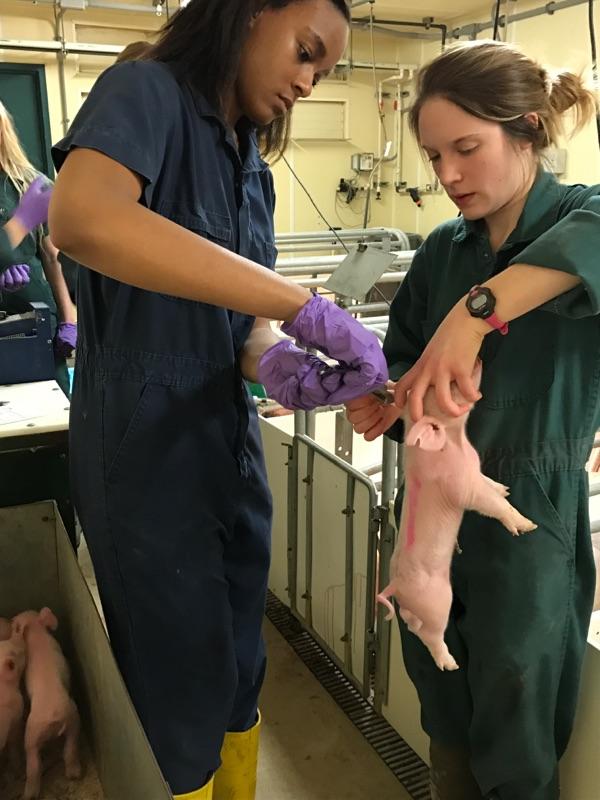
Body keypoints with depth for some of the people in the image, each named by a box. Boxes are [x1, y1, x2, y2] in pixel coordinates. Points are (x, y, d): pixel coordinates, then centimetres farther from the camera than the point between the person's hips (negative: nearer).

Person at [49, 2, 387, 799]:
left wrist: (274, 361, -18)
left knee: (240, 675, 20)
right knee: (183, 701, 8)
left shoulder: (254, 167, 13)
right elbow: (81, 217, -32)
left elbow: (244, 320, 6)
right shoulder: (147, 91, -10)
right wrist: (301, 304, -33)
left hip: (231, 446, 8)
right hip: (147, 453, -7)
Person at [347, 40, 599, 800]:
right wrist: (381, 402, -12)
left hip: (530, 516, -4)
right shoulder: (442, 251, 4)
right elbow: (405, 362, 8)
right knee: (444, 726, 22)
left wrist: (478, 308, -46)